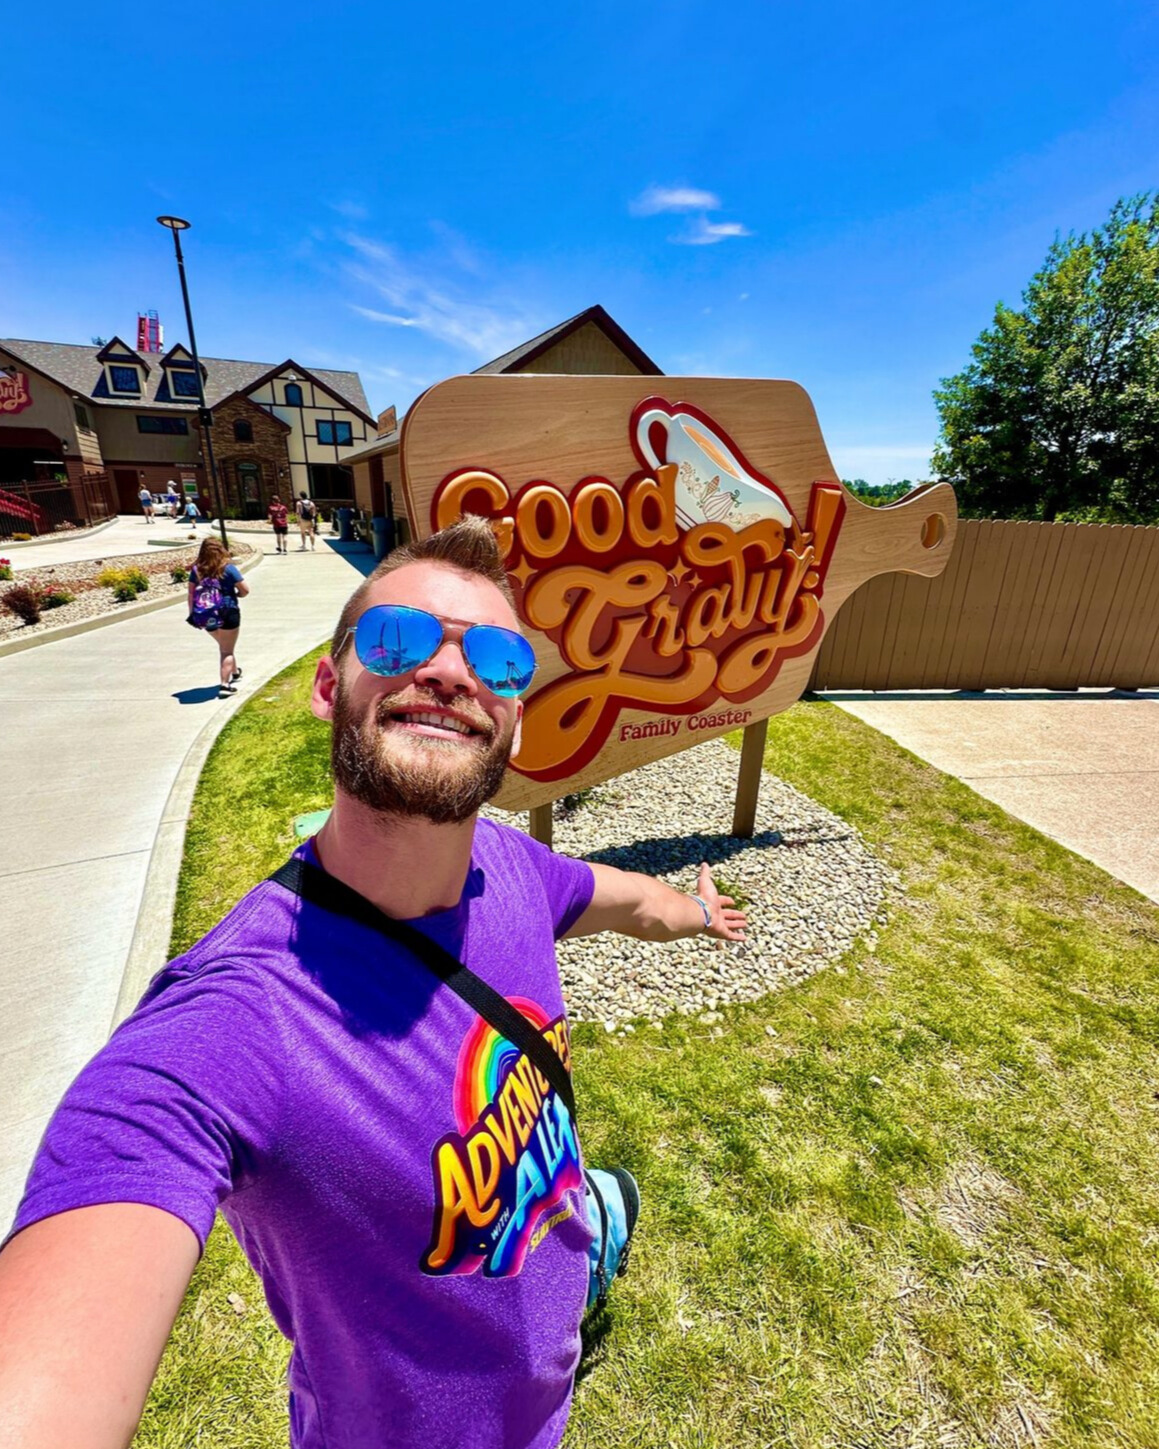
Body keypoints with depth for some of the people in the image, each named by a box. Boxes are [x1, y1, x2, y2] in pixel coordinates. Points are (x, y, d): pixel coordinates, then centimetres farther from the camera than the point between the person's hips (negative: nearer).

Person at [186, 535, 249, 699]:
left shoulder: (196, 570, 1)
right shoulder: (228, 568, -10)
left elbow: (191, 594, 2)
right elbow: (245, 590, -11)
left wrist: (193, 615, 9)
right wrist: (236, 595, 11)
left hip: (207, 616, 4)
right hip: (227, 613, -4)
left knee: (224, 646, 26)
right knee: (227, 650, 4)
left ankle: (235, 672, 44)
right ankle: (224, 685, -3)